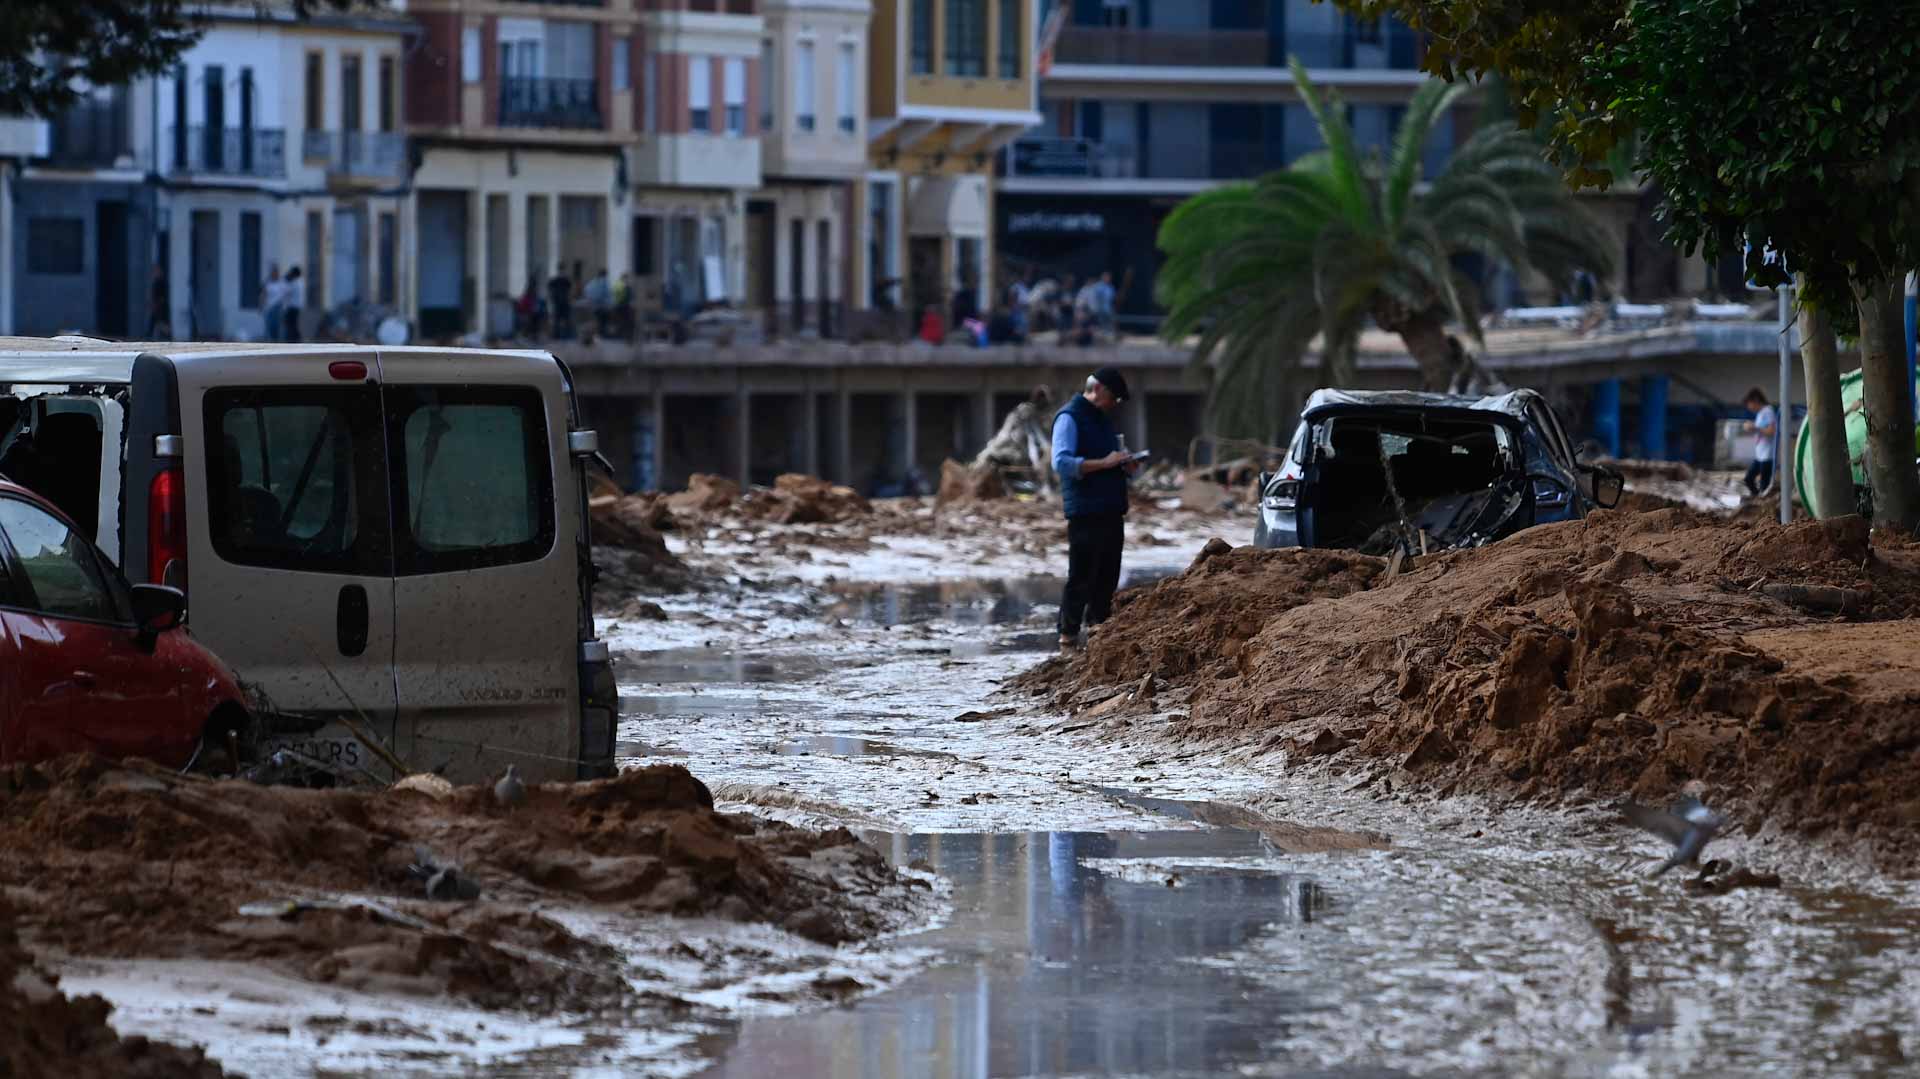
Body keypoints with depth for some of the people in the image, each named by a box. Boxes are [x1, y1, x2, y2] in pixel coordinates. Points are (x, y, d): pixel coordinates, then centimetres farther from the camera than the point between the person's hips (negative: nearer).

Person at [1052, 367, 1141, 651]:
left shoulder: (1102, 418, 21)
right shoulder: (1069, 418, -7)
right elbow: (1061, 463, -20)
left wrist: (1126, 466, 9)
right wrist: (1104, 463, -23)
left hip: (1111, 511, 9)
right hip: (1085, 513, -9)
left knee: (1107, 577, 8)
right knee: (1081, 577, -9)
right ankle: (1068, 639, -6)